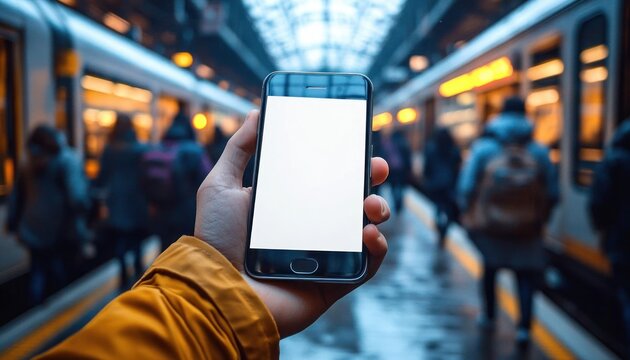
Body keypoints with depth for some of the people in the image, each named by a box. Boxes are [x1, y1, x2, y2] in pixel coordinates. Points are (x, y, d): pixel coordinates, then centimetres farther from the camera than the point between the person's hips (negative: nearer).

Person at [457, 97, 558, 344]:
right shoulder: (539, 152, 0)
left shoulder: (483, 148, -5)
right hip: (527, 228, 0)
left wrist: (468, 215, 2)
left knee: (489, 267, 21)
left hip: (489, 224, 0)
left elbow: (466, 187, -10)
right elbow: (552, 194, 0)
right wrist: (540, 218, 13)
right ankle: (524, 326, -4)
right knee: (527, 274, 9)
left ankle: (488, 315, 31)